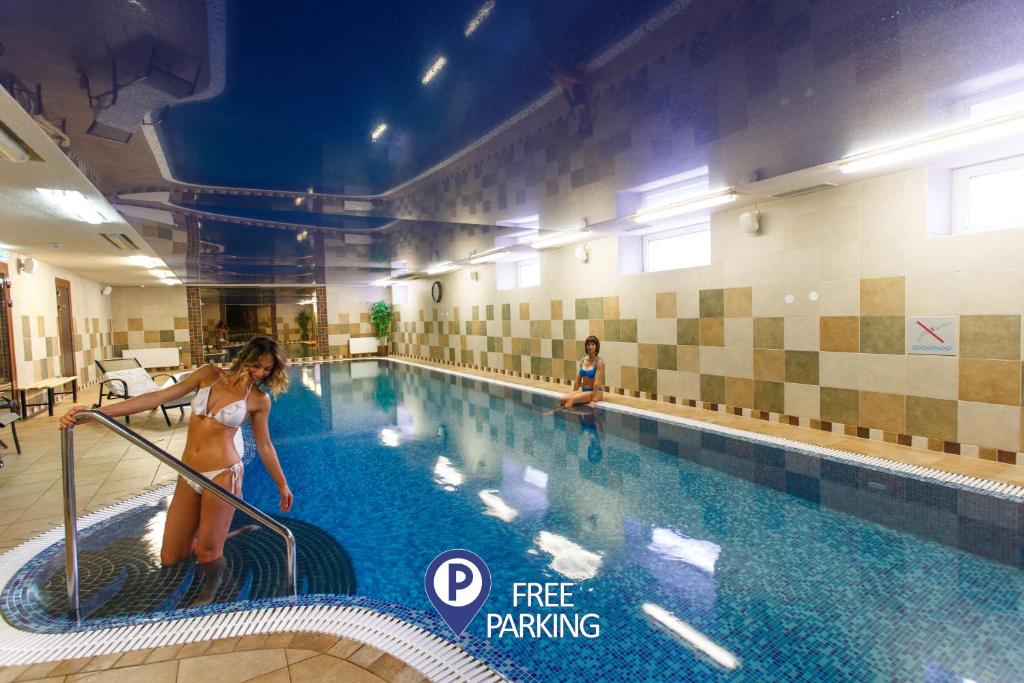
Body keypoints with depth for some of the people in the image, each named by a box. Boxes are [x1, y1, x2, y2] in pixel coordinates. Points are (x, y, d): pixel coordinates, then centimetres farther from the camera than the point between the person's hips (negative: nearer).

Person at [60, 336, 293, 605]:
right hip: (188, 477, 4)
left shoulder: (259, 399, -3)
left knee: (208, 555, -3)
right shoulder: (210, 374, 2)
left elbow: (265, 446, 5)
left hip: (223, 475, -4)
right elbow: (157, 398, -1)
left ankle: (209, 590, 31)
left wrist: (282, 485, 10)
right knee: (171, 558, 9)